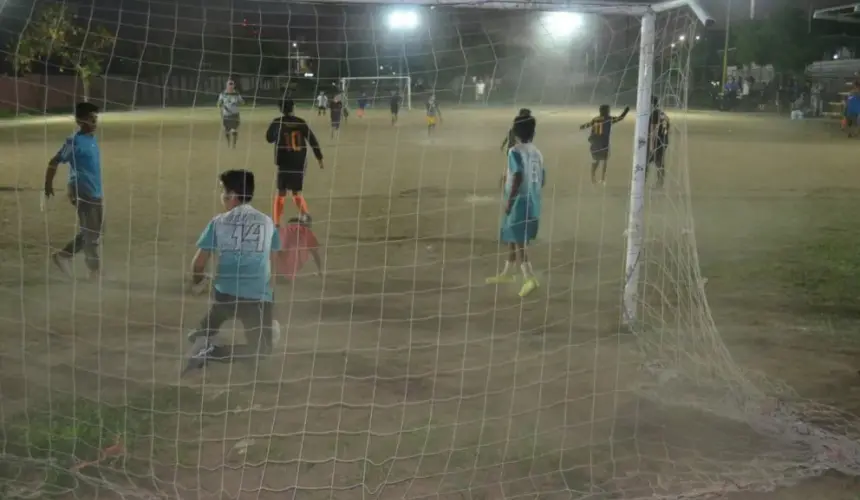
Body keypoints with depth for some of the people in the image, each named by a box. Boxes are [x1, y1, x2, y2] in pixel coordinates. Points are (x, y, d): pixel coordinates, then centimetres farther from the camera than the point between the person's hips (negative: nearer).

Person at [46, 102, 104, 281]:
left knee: (97, 231, 16)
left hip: (96, 193, 9)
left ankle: (63, 255, 25)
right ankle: (95, 270, 10)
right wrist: (48, 185, -7)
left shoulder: (93, 140, 8)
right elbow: (54, 163, -11)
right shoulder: (74, 142, -15)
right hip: (83, 193, -9)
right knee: (91, 233, -1)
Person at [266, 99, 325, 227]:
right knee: (297, 193, 18)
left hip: (284, 162, -2)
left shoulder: (278, 122, -4)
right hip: (300, 163, 3)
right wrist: (320, 159, 7)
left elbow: (269, 139, 9)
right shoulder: (301, 122, 3)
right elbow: (313, 141, 3)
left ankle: (277, 224, -4)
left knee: (281, 193, 2)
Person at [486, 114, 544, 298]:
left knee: (517, 241, -5)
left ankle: (530, 278, -14)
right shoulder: (537, 153, 9)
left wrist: (509, 200, -18)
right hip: (533, 202, 8)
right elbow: (541, 181, 12)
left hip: (519, 201, -8)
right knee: (513, 238, 20)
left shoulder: (515, 151, -13)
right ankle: (507, 273, 31)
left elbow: (518, 177, -23)